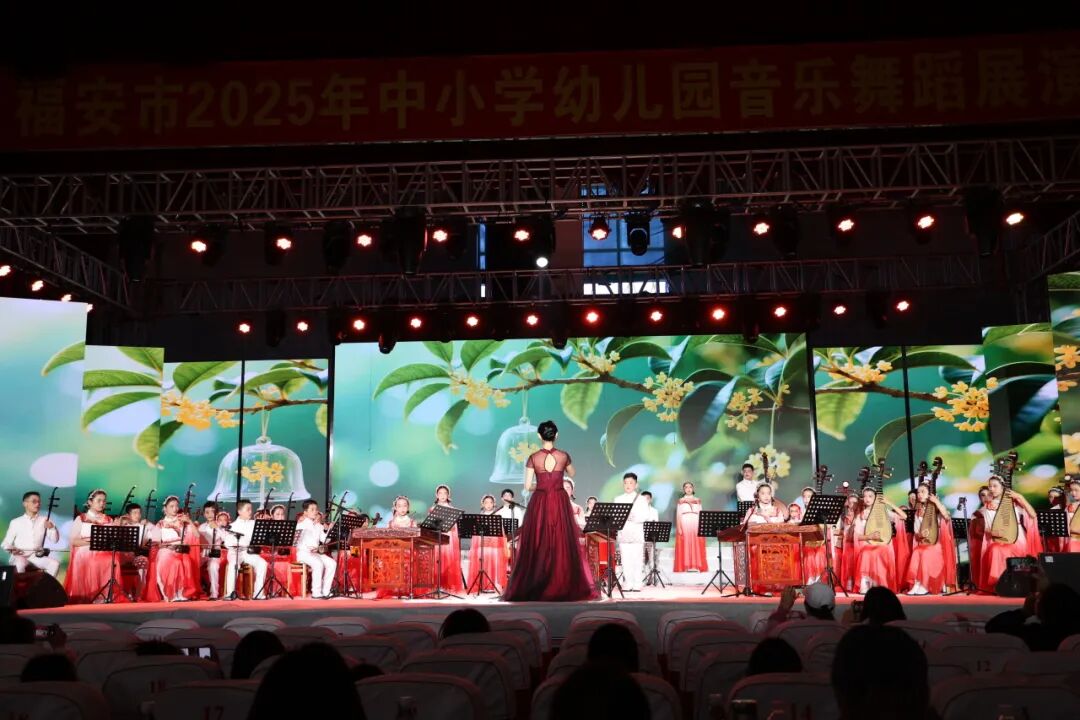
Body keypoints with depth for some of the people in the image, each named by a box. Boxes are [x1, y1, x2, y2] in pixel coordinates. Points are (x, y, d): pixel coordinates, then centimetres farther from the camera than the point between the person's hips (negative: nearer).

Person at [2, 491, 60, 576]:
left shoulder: (44, 521, 10)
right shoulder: (16, 522, 6)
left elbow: (55, 540, 5)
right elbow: (6, 543, 8)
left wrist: (52, 528, -13)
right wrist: (11, 549, -14)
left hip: (37, 556, 2)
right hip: (19, 556, -2)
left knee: (55, 563, -25)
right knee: (20, 564, -36)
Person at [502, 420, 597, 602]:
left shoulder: (533, 458, -4)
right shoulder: (564, 456, -1)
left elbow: (527, 486, -3)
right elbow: (572, 474, 19)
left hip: (539, 504, 0)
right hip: (560, 503, 0)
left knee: (537, 546, 4)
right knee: (563, 545, 5)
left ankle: (534, 588, 4)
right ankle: (565, 587, 4)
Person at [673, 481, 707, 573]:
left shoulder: (698, 500, 16)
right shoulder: (680, 501, 12)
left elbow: (700, 514, 12)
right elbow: (678, 515, 6)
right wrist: (679, 528, -6)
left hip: (696, 524, 1)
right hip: (684, 524, -1)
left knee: (696, 544, -6)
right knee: (685, 545, -7)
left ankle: (696, 566, -8)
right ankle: (686, 567, -9)